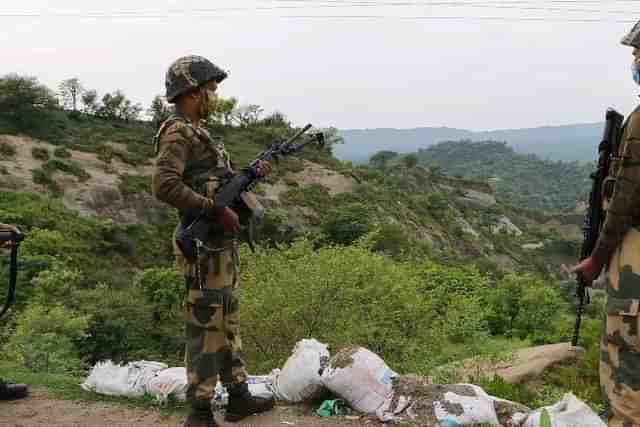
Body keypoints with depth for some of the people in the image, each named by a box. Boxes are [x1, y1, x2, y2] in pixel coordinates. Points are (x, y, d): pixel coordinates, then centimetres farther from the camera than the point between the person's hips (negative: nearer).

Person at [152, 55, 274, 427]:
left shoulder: (197, 132, 16)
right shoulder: (177, 132, -14)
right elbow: (166, 186, -26)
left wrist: (253, 174, 11)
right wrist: (217, 210, -24)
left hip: (223, 242, 10)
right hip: (205, 246, -10)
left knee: (228, 321, 16)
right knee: (206, 325, -4)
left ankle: (239, 396, 27)